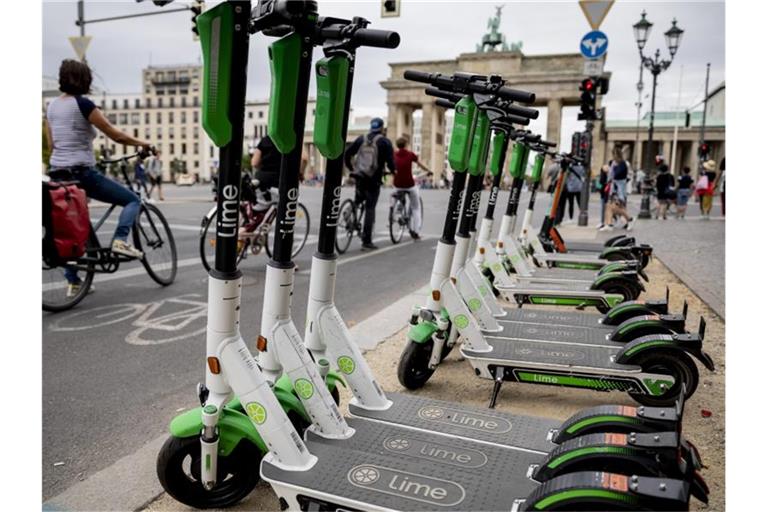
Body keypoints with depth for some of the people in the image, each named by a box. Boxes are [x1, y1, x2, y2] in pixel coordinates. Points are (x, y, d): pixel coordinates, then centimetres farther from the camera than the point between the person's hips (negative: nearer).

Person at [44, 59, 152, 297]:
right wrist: (142, 143, 4)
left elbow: (51, 143, 17)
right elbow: (115, 135, -9)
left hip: (58, 172, 8)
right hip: (82, 172, -8)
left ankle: (72, 282, 19)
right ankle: (120, 240, -15)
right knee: (132, 200, 7)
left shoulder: (51, 106, 12)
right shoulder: (83, 104, -10)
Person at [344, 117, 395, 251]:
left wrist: (351, 168, 20)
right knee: (370, 209, 0)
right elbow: (390, 160, -10)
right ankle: (367, 242, 1)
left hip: (359, 177, 4)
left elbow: (347, 153, 6)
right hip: (374, 179, -4)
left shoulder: (361, 138, 8)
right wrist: (393, 170, 12)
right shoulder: (384, 141, -3)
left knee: (358, 201, 28)